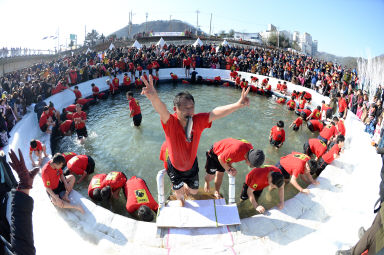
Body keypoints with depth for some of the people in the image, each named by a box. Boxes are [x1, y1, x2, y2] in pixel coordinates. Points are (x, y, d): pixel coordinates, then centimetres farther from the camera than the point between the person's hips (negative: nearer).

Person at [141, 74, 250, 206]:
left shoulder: (198, 121, -26)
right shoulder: (170, 122, -34)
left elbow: (216, 113, -39)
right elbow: (161, 110, -55)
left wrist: (238, 105, -55)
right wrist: (154, 97, -78)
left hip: (191, 164, 2)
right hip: (175, 167, -2)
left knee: (194, 191, 24)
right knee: (179, 191, 22)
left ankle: (186, 186, 62)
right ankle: (180, 199, 61)